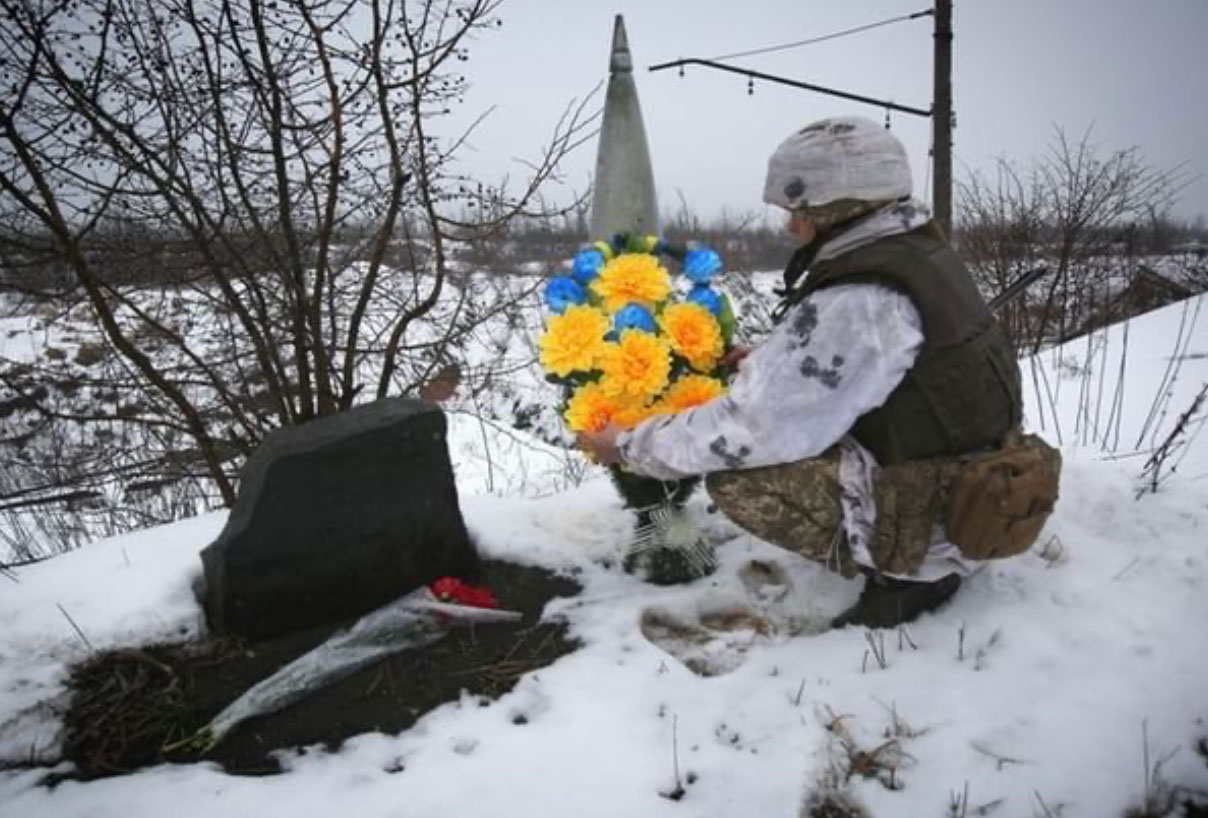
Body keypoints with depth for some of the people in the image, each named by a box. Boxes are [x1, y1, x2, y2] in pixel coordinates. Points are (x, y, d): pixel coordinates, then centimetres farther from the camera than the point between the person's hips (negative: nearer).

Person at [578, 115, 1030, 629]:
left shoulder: (857, 302, -24)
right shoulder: (921, 253, 3)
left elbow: (741, 430, -22)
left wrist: (629, 447, -10)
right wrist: (768, 362, 18)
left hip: (935, 526, -9)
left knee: (736, 475, -14)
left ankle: (908, 573, -4)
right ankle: (921, 561, 13)